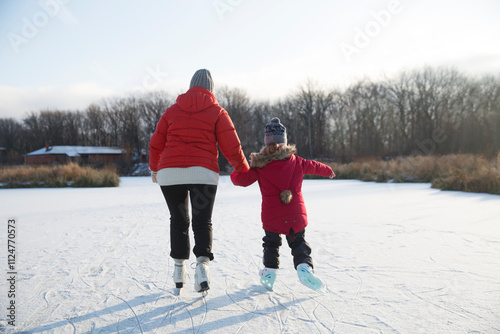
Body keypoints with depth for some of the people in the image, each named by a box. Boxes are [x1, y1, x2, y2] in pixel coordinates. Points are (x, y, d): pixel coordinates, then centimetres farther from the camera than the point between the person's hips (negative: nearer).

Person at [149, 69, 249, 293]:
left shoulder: (172, 111, 15)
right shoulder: (217, 112, 8)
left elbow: (156, 144, 18)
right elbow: (231, 147, 1)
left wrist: (154, 168, 34)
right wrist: (243, 170, 16)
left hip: (169, 173, 2)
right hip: (203, 174, -2)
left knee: (178, 221, 18)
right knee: (202, 222, 7)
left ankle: (179, 269, 22)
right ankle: (202, 264, -15)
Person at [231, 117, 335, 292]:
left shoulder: (260, 166, -5)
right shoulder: (296, 161, 5)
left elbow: (242, 179, -5)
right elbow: (314, 166, 22)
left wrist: (236, 171, 19)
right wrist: (328, 170, 43)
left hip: (271, 217, -1)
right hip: (295, 215, 1)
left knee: (271, 243, 21)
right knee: (299, 243, 15)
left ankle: (270, 270, 19)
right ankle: (304, 265, -8)